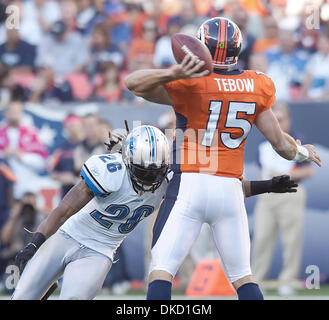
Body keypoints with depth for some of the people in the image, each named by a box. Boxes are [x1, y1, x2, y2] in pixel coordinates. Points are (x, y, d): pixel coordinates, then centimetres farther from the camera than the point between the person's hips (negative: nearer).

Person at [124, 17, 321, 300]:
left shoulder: (190, 85, -8)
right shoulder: (256, 88, 4)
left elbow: (133, 82, -12)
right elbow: (280, 143, 9)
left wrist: (175, 73, -26)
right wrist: (303, 153, 31)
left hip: (189, 184, -4)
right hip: (230, 191, 4)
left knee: (162, 269, -3)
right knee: (242, 276, 13)